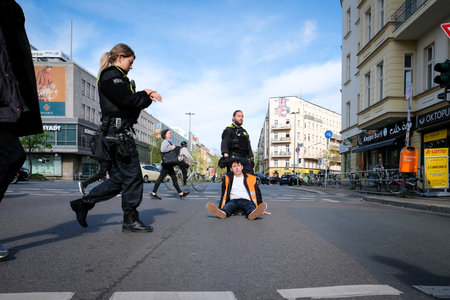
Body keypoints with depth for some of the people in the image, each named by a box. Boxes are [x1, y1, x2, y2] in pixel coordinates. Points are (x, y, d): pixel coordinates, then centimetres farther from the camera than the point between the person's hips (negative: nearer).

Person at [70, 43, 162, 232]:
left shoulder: (116, 77, 26)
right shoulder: (110, 75, -6)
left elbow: (132, 102, 21)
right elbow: (127, 99, -18)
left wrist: (146, 96, 6)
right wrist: (146, 95, 0)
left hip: (118, 132, 11)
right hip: (118, 131, -11)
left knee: (119, 177, 12)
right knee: (132, 175, -6)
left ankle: (83, 203, 19)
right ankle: (130, 220, 3)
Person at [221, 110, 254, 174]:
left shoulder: (244, 131, 28)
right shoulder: (228, 130, 6)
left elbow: (249, 147, 28)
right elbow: (224, 144, -7)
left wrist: (251, 159, 19)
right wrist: (226, 155, -22)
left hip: (244, 158, 6)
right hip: (233, 157, -6)